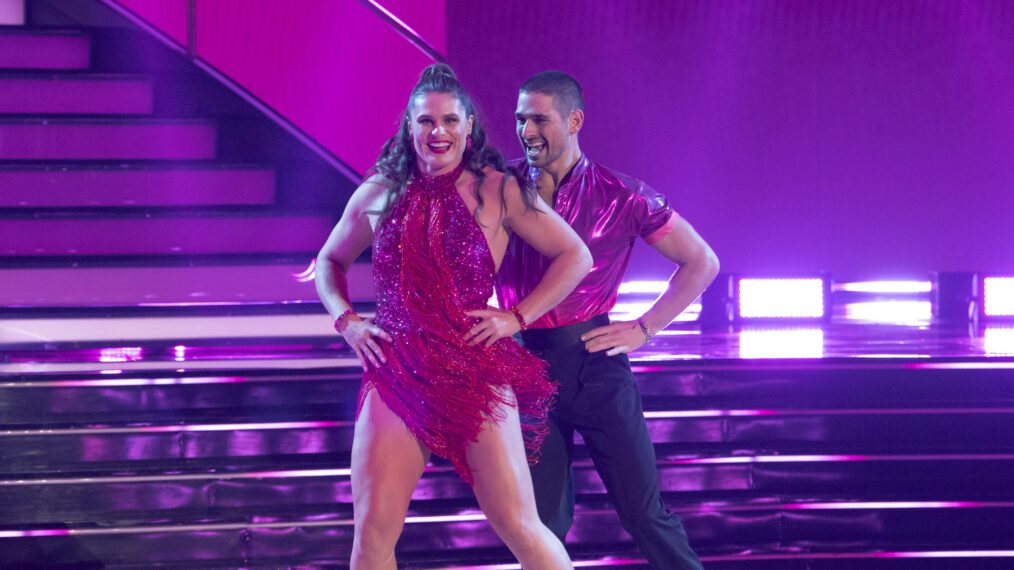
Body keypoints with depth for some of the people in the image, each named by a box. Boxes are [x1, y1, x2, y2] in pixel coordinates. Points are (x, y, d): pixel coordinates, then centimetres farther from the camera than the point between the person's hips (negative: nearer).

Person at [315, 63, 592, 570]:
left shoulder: (497, 191, 1)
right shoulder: (379, 195, 10)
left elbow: (575, 256, 6)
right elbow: (330, 262, 26)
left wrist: (516, 317, -3)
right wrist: (346, 321, 9)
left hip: (475, 373, -2)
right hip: (396, 374, 2)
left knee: (518, 526, -4)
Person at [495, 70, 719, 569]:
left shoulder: (620, 196, -1)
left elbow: (701, 262, 6)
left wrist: (644, 328, -1)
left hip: (593, 362, -2)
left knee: (642, 511, 0)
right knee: (542, 522, 5)